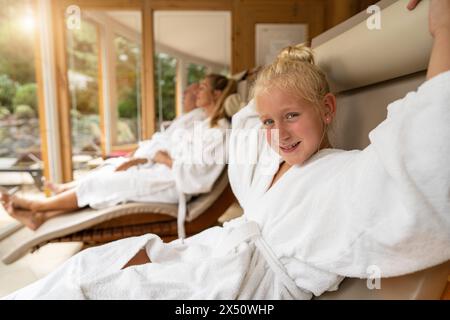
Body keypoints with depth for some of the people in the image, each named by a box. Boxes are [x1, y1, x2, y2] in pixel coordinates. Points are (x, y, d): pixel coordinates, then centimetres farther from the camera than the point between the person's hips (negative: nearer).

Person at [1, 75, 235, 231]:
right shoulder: (205, 123, 14)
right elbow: (170, 144, 12)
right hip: (162, 172, 8)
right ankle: (39, 217, 3)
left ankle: (35, 206, 14)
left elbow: (196, 178, -24)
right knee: (103, 177, 0)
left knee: (99, 184, -5)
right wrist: (141, 158, 0)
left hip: (174, 185, -8)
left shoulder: (221, 133, -17)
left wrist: (164, 159, -13)